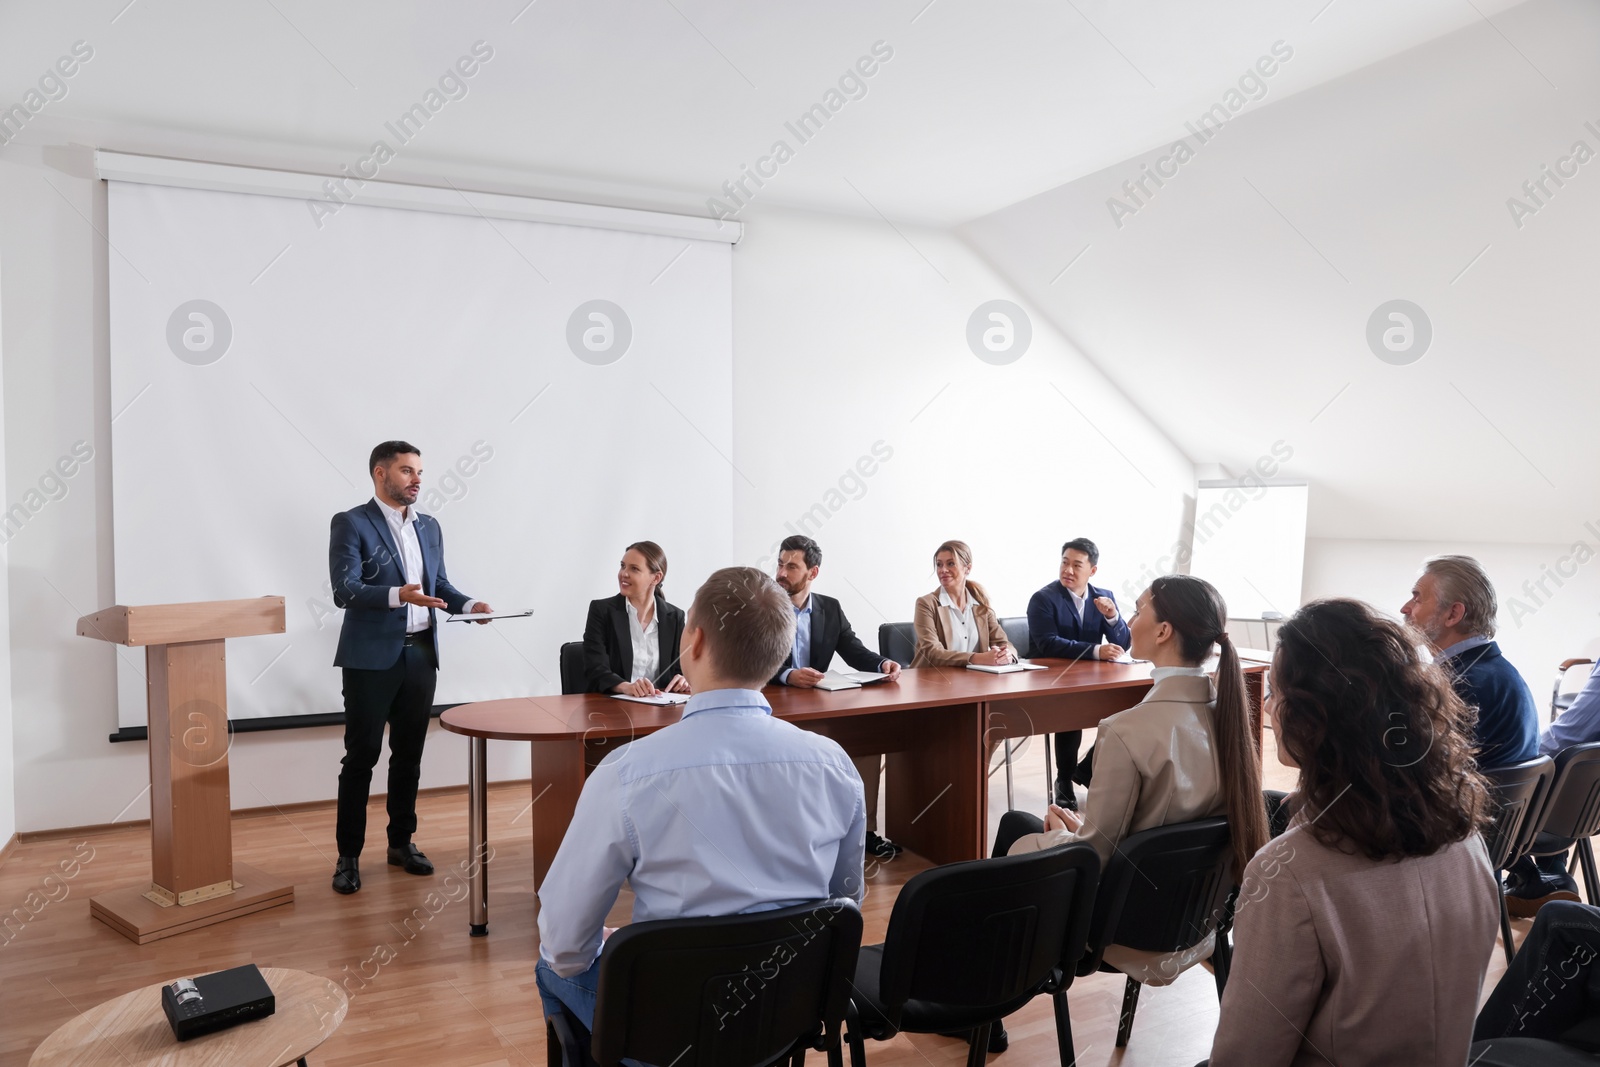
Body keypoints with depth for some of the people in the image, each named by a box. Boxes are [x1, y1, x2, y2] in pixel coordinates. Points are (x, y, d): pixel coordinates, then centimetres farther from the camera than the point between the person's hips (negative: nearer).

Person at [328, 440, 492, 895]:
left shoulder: (430, 526, 12)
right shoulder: (351, 524, -6)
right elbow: (345, 590, -16)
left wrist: (468, 604, -3)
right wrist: (398, 595, -31)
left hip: (421, 654, 6)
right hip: (372, 658, -5)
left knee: (409, 753, 13)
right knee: (361, 755, 1)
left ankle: (402, 842, 26)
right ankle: (348, 855, 12)